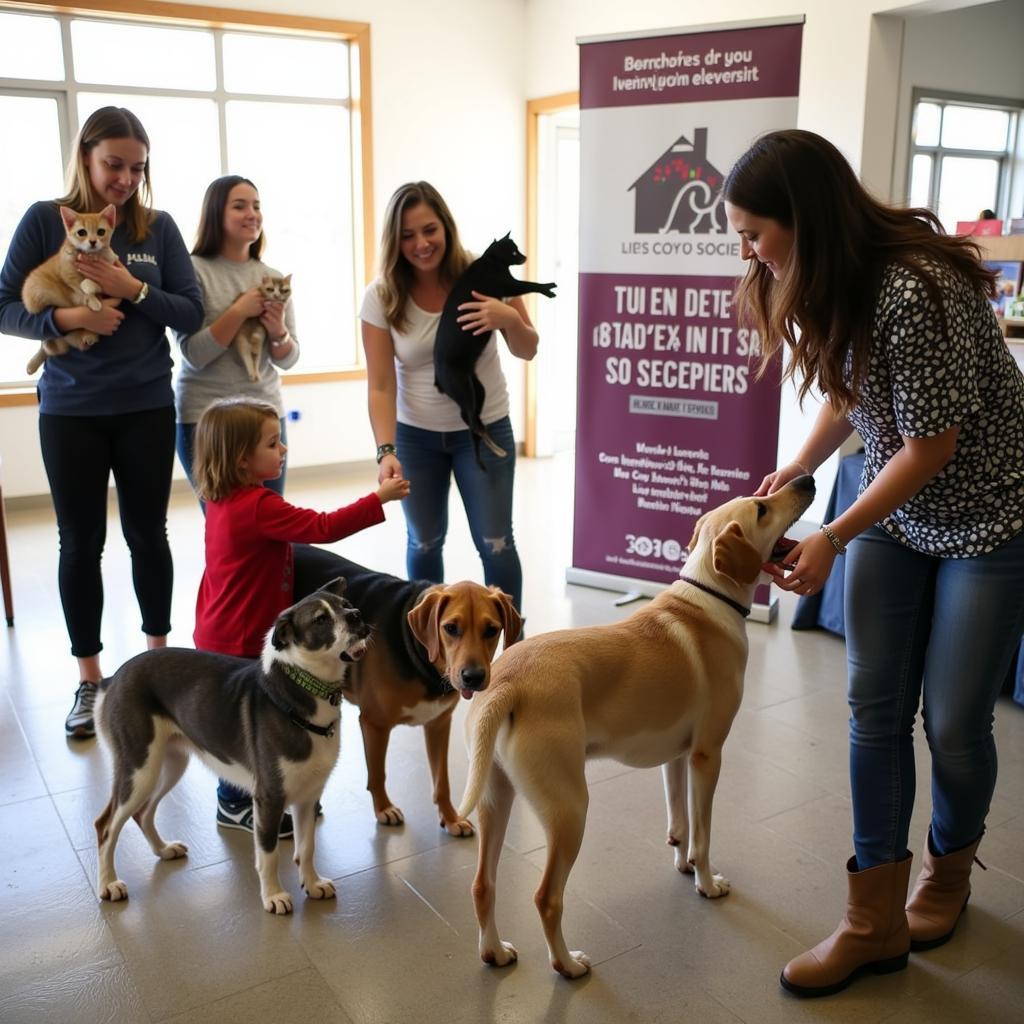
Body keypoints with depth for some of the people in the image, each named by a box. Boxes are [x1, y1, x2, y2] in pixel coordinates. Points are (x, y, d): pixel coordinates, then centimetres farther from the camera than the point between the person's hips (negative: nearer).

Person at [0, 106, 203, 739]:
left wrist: (133, 289, -17)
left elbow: (192, 313, -2)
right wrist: (64, 318, -21)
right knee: (81, 542, 6)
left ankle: (159, 655, 28)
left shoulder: (158, 227, 1)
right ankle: (91, 679, 19)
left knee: (148, 532, 9)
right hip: (70, 412, 0)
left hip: (147, 407, 1)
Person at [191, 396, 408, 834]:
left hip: (218, 634, 10)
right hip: (238, 642, -10)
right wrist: (379, 499, -23)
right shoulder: (258, 506, -26)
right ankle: (236, 806, 21)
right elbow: (322, 527, -28)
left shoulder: (223, 499, 4)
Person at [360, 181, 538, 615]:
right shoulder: (381, 297, -13)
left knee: (495, 543, -1)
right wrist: (386, 450, -28)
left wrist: (509, 319, -27)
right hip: (415, 434, 1)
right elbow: (381, 386, -14)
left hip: (485, 429, -1)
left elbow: (528, 351, -5)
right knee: (424, 543, 12)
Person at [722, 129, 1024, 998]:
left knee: (954, 721, 3)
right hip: (894, 508, 7)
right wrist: (792, 472, -5)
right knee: (876, 707, 4)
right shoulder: (825, 286, -3)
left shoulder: (915, 290, -29)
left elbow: (933, 446, -23)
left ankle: (948, 869, 34)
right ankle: (876, 922, 15)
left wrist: (833, 539, -16)